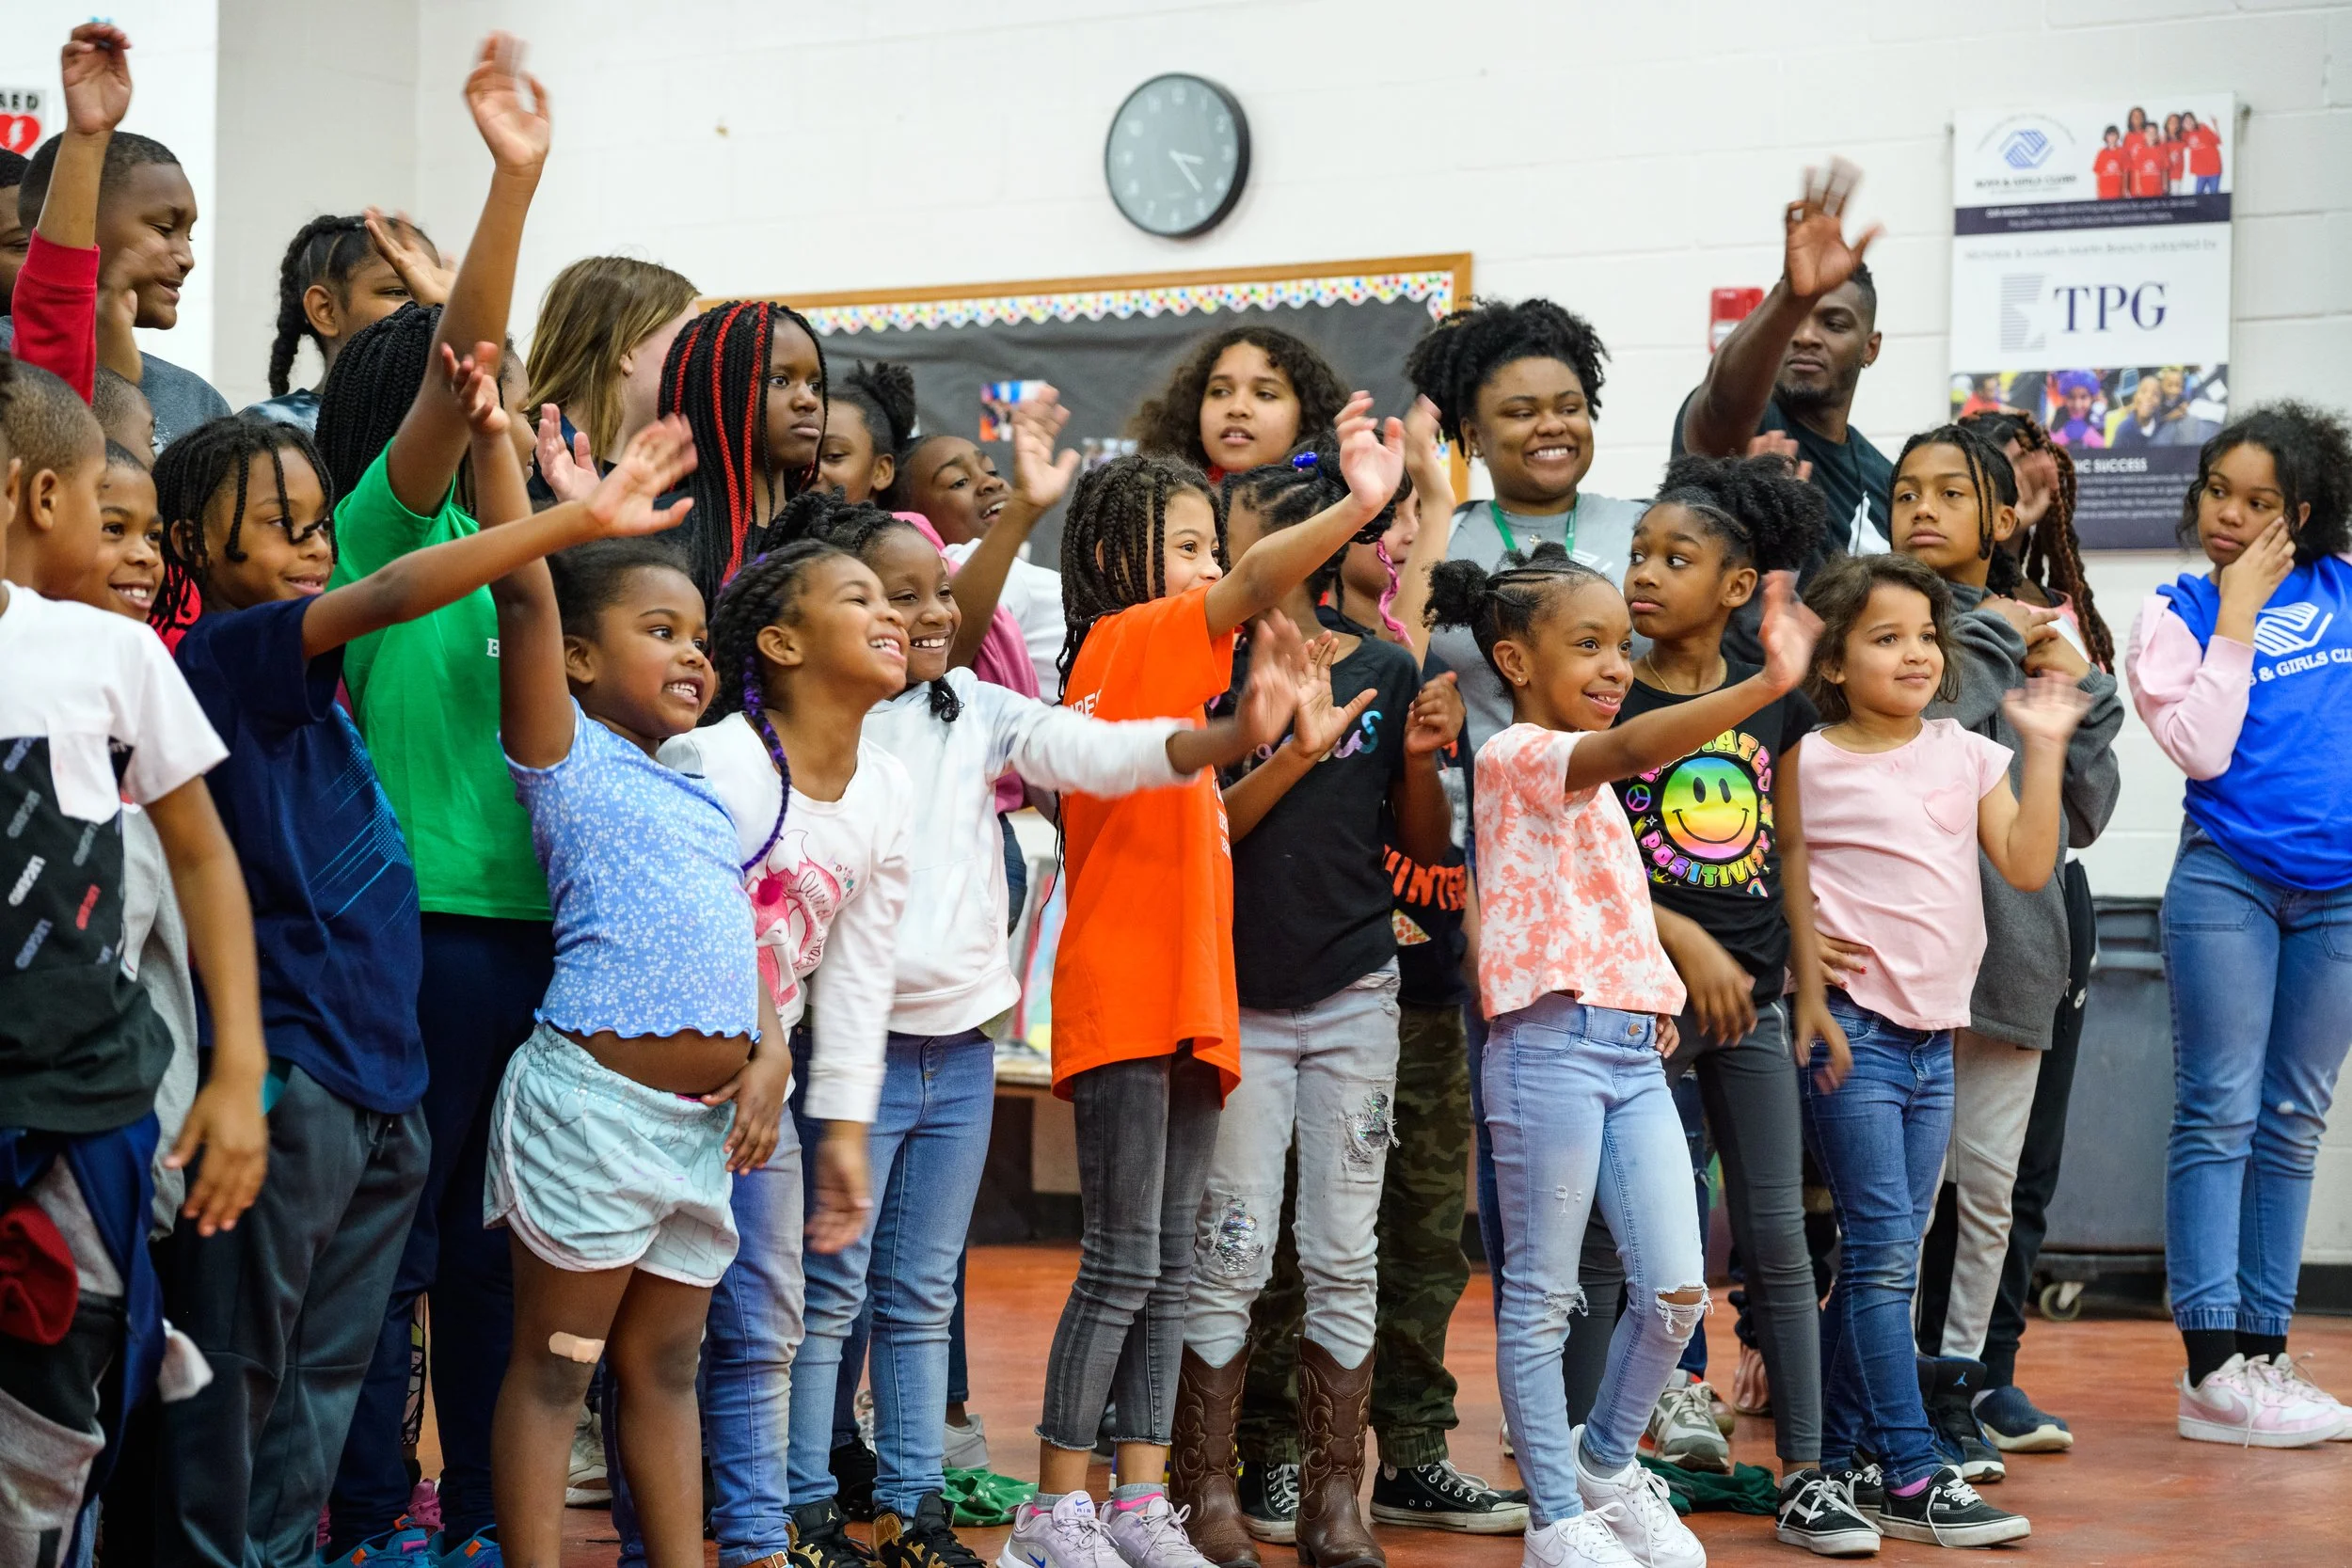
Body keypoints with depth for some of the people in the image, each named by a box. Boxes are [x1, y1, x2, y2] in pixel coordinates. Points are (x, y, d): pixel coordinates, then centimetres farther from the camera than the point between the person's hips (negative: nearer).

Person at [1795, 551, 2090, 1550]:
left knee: (1885, 1259, 10)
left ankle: (1832, 1461, 18)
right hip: (1850, 1027, -6)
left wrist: (2044, 747, -4)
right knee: (1883, 1254, -8)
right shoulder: (1806, 765, -5)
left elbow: (2027, 865, 1)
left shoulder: (1965, 755, 9)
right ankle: (1910, 1477, -7)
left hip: (1936, 1032, 6)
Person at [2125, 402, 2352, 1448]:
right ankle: (2211, 1369, -6)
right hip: (2228, 882, -4)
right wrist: (2238, 618, -11)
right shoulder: (2178, 612, 0)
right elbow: (2202, 748, -12)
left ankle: (2263, 1352, 13)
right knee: (2220, 1116, -6)